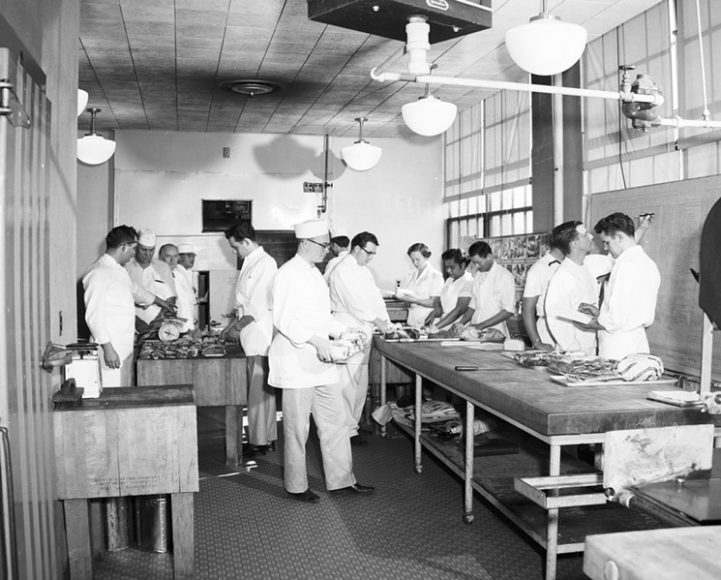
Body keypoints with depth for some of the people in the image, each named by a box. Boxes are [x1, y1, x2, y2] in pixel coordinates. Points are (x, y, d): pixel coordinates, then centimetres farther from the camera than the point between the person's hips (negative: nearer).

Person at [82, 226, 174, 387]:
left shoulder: (119, 270, 15)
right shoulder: (98, 273, -15)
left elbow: (134, 290, 35)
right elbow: (93, 316, -18)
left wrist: (161, 302, 48)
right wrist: (108, 348, -21)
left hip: (125, 347, 9)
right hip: (111, 348, -9)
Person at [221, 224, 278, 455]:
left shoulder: (265, 264, -15)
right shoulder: (251, 263, 15)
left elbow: (259, 307, -19)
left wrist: (237, 325, -10)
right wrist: (233, 325, 11)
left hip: (260, 334, -9)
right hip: (252, 336, 9)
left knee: (258, 390, -3)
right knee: (262, 390, 14)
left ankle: (260, 441, 6)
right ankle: (268, 437, 23)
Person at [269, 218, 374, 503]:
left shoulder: (315, 273, 16)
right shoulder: (288, 274, -13)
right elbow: (284, 320, -21)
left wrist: (343, 332, 13)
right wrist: (316, 341, -29)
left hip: (320, 360, 9)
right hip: (296, 360, -9)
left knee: (335, 422, 11)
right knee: (297, 427, 3)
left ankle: (341, 480, 21)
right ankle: (296, 486, 17)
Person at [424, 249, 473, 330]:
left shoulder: (468, 281, -8)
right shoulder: (449, 281, 17)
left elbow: (459, 310, -14)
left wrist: (436, 327, -17)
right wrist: (434, 313, -5)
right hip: (444, 329, 7)